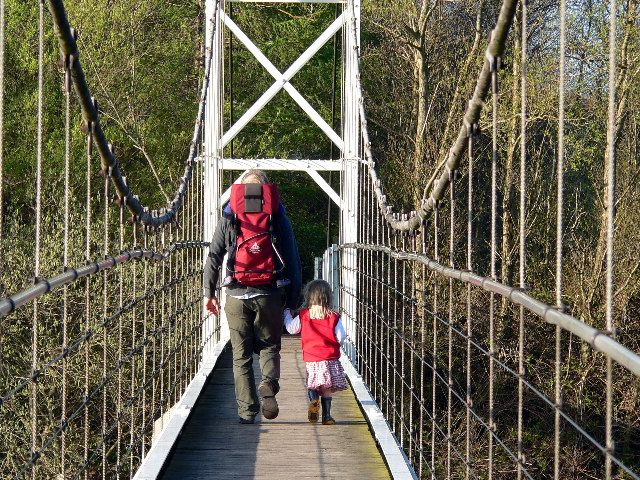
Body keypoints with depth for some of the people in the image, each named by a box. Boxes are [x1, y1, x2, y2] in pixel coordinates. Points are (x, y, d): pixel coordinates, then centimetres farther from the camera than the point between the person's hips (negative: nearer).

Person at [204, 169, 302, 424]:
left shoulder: (228, 219, 6)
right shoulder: (278, 218, 4)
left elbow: (213, 257, 3)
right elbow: (292, 260, 2)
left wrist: (209, 292, 7)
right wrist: (293, 299, 6)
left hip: (237, 295, 0)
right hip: (269, 295, 0)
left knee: (241, 355, 9)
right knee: (269, 346, 15)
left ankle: (247, 410, 6)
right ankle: (269, 384, -14)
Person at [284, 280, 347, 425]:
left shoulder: (303, 316, -1)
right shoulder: (333, 317, -3)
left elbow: (291, 328, 13)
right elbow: (341, 337, -5)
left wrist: (287, 314, 31)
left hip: (311, 359, 0)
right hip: (330, 358, 0)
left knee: (312, 385, 14)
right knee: (327, 390, 7)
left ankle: (313, 400, -16)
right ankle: (326, 416, 5)